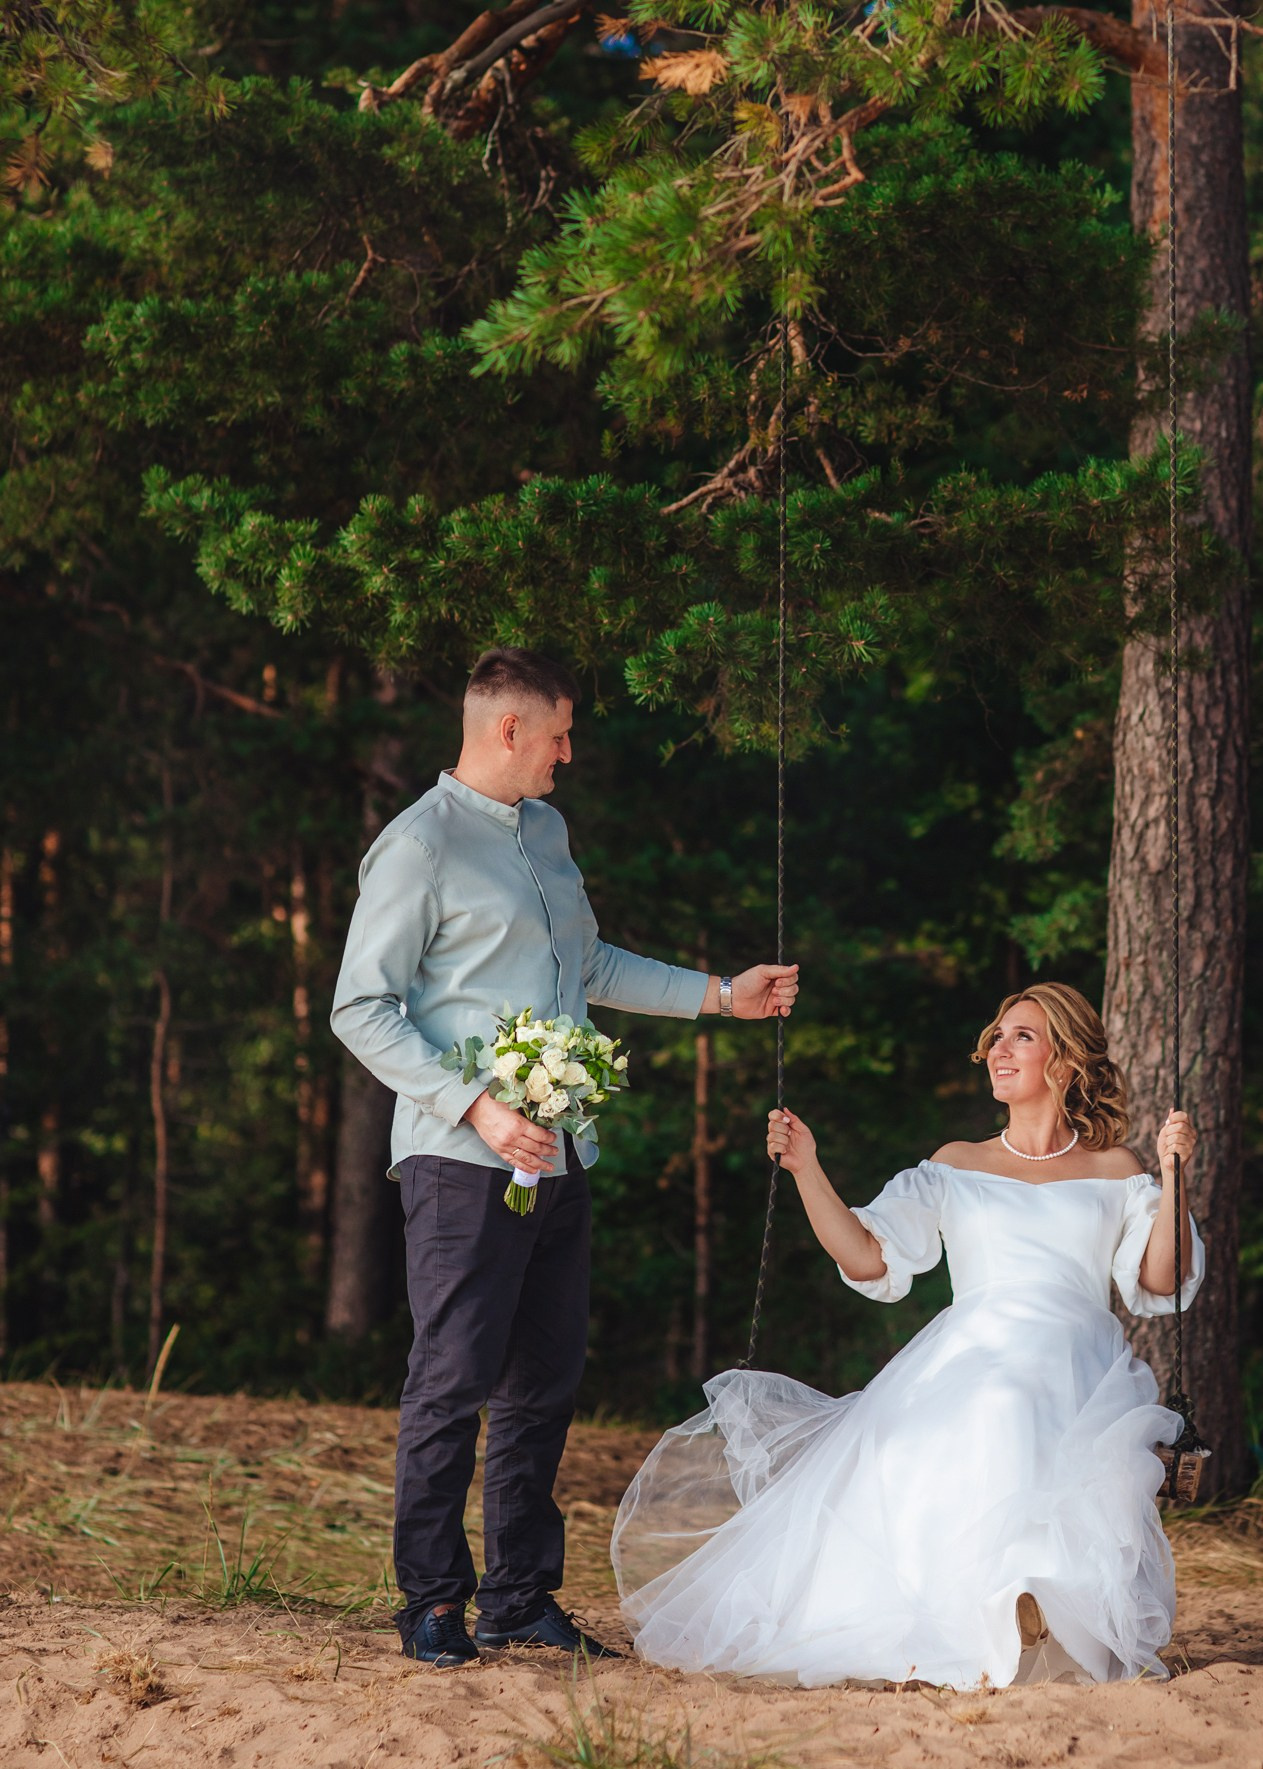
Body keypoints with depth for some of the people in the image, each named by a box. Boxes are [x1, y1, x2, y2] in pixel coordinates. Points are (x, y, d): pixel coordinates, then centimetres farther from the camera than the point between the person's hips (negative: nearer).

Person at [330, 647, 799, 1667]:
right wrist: (477, 1107, -17)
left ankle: (521, 1594, 18)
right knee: (453, 1381, -6)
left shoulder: (547, 829, 17)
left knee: (545, 1381, 9)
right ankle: (433, 1602, 4)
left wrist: (720, 996, 29)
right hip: (465, 1161, -8)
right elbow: (362, 1009, -10)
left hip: (559, 1159, 8)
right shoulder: (419, 847, -8)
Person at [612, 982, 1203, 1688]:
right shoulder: (955, 1167, 25)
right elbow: (869, 1259, 14)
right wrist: (806, 1168, 6)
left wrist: (1174, 1177, -2)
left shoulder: (1115, 1173, 20)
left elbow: (1159, 1285, 7)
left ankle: (1022, 1619, -36)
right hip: (967, 1361, 2)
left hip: (1076, 1372, -1)